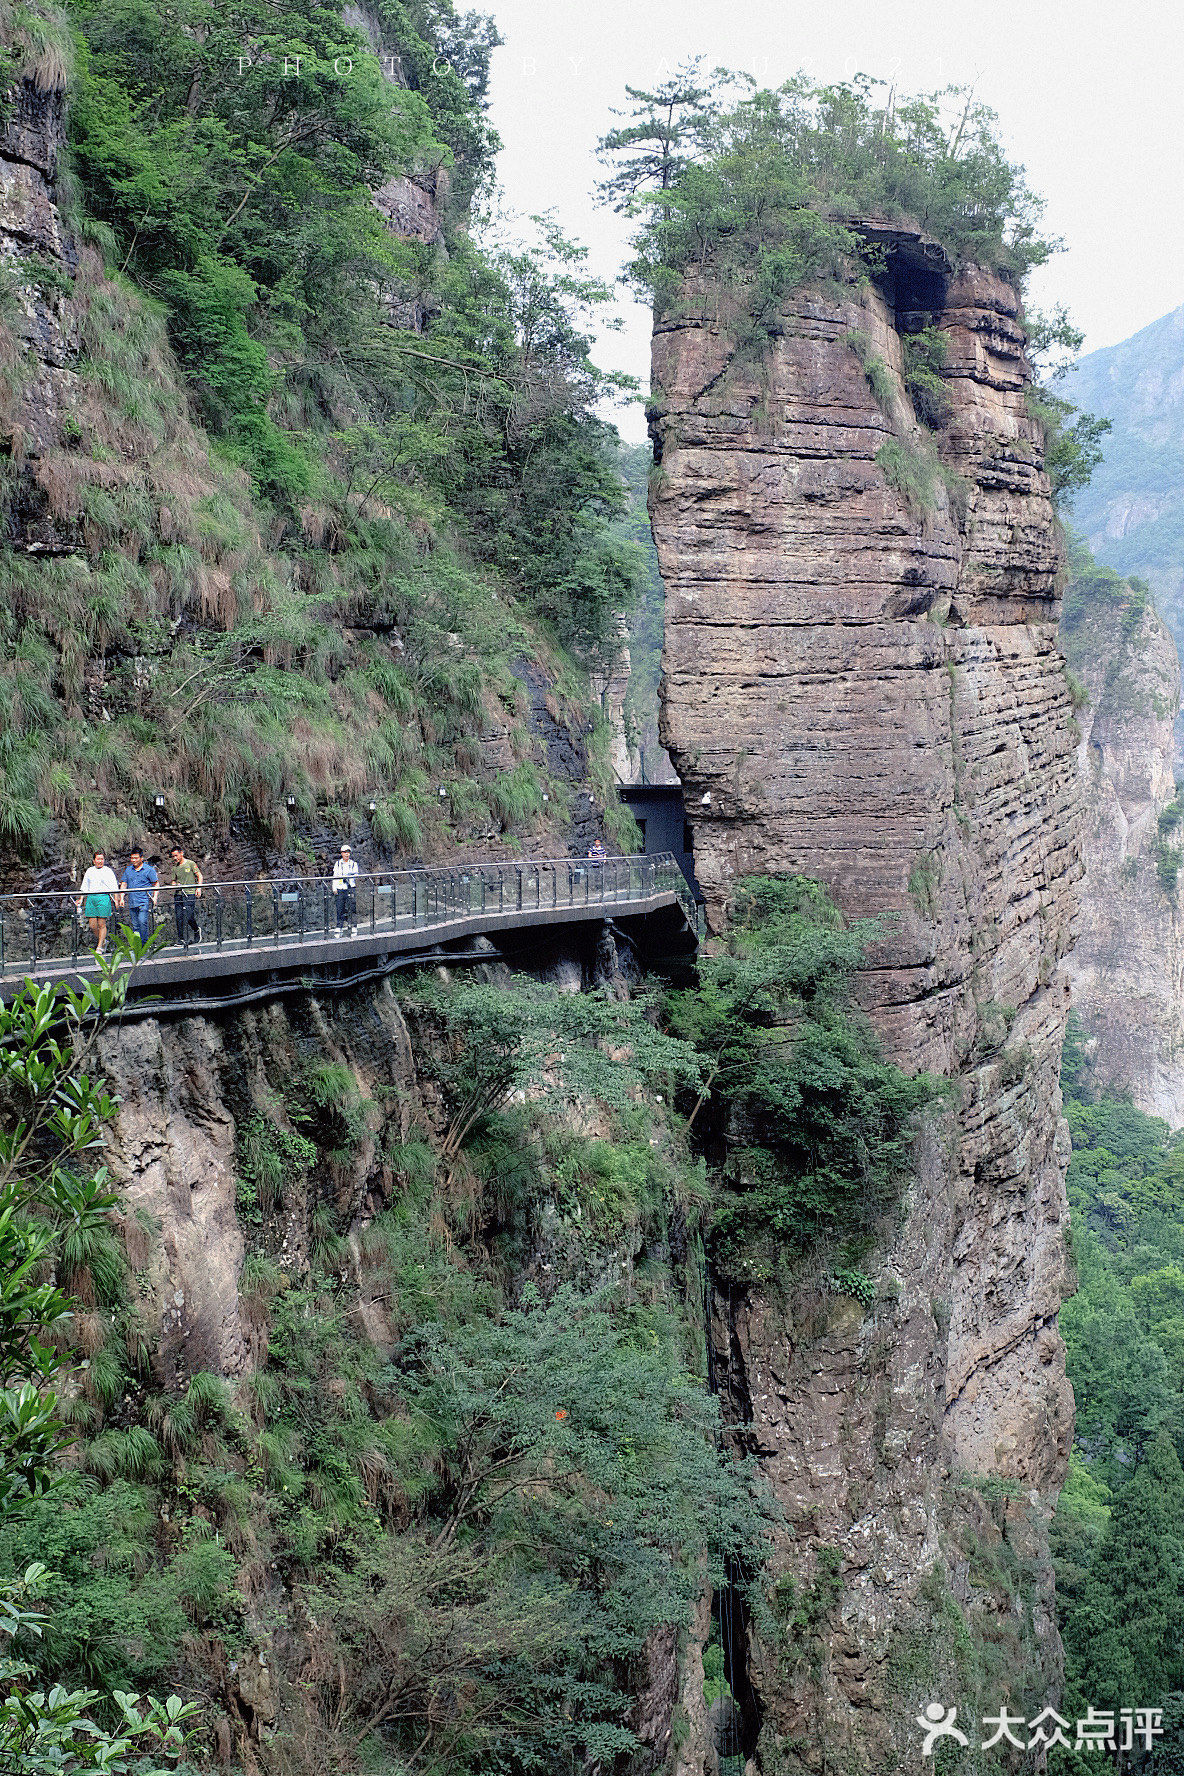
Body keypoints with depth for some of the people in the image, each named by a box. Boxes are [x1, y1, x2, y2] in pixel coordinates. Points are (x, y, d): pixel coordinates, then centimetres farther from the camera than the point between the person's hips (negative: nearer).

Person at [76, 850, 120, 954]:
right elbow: (84, 887, 22)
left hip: (103, 898, -4)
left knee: (102, 924, -7)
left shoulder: (108, 871, 6)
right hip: (90, 898, 4)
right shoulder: (89, 871, 17)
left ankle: (100, 947, -2)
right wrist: (81, 899, 13)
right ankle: (101, 940, 21)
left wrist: (116, 899, -6)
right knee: (92, 925, -2)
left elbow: (114, 887, 3)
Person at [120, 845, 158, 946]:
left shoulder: (148, 869, 0)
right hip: (132, 902, 5)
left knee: (143, 921, -17)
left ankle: (144, 944, -11)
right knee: (135, 924, 7)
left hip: (144, 901, -5)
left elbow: (156, 884, 2)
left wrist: (155, 897, -7)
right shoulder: (128, 870, 14)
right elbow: (124, 884, 18)